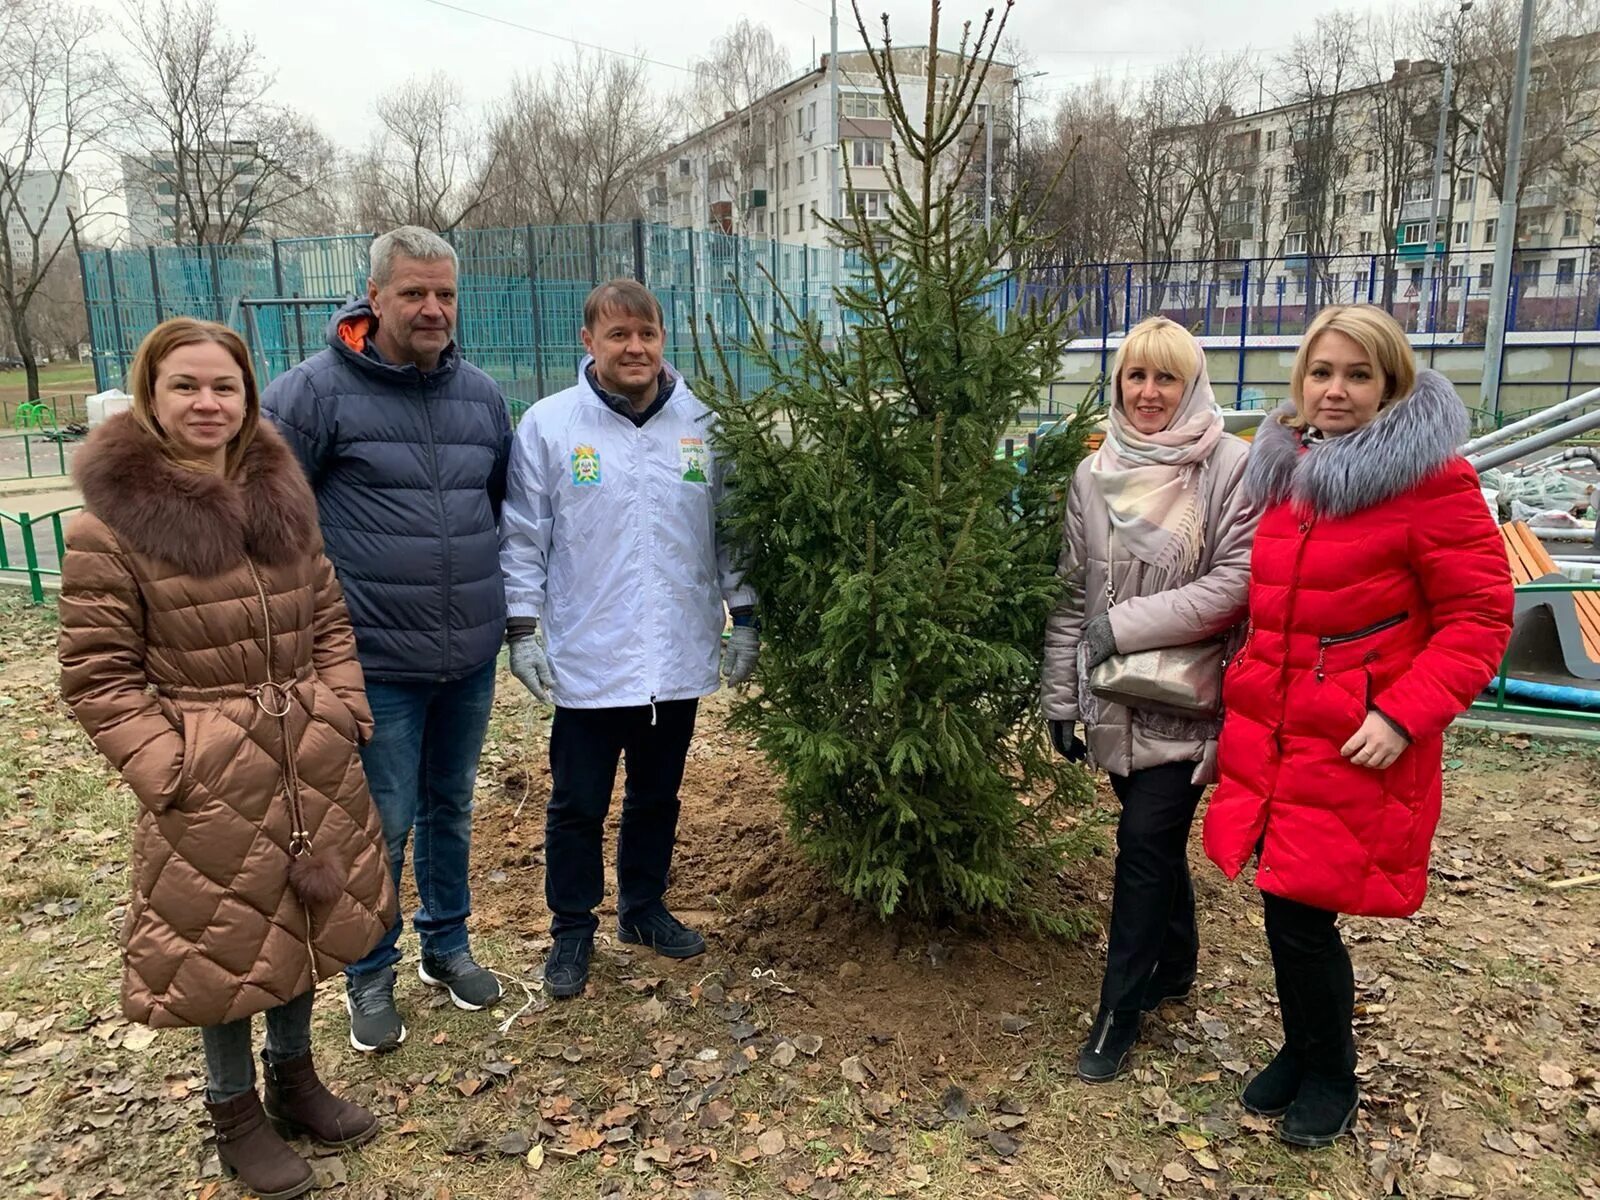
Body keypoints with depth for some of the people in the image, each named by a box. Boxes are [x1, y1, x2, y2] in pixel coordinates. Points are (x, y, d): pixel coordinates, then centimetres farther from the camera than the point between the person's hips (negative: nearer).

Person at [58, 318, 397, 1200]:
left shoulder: (281, 496, 4)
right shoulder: (112, 522, -12)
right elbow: (97, 674, -9)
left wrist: (343, 705, 1)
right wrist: (165, 766, -15)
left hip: (313, 763, 5)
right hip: (207, 779, -5)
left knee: (304, 921, 20)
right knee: (224, 943, 11)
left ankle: (294, 1076, 43)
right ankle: (234, 1108, 35)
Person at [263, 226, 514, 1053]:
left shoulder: (480, 394, 6)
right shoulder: (317, 389, -10)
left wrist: (511, 602, 14)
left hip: (472, 656, 5)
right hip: (376, 661, -4)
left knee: (452, 811, 19)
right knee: (384, 827, 6)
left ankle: (447, 945, 38)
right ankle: (370, 976, 29)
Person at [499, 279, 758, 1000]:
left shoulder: (703, 424, 2)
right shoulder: (548, 425, -5)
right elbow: (523, 538, -2)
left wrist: (744, 618, 7)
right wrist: (522, 630, -6)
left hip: (679, 659, 3)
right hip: (586, 662, -2)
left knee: (657, 797, 18)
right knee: (578, 805, 10)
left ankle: (644, 909, 38)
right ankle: (572, 928, 30)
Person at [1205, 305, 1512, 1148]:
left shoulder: (1432, 479, -10)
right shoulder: (1286, 471, 11)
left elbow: (1480, 617, -10)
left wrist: (1402, 714, -18)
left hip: (1356, 744, -6)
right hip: (1270, 730, 6)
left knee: (1300, 911, -1)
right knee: (1285, 905, 13)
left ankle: (1331, 1077, 25)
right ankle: (1304, 1053, 36)